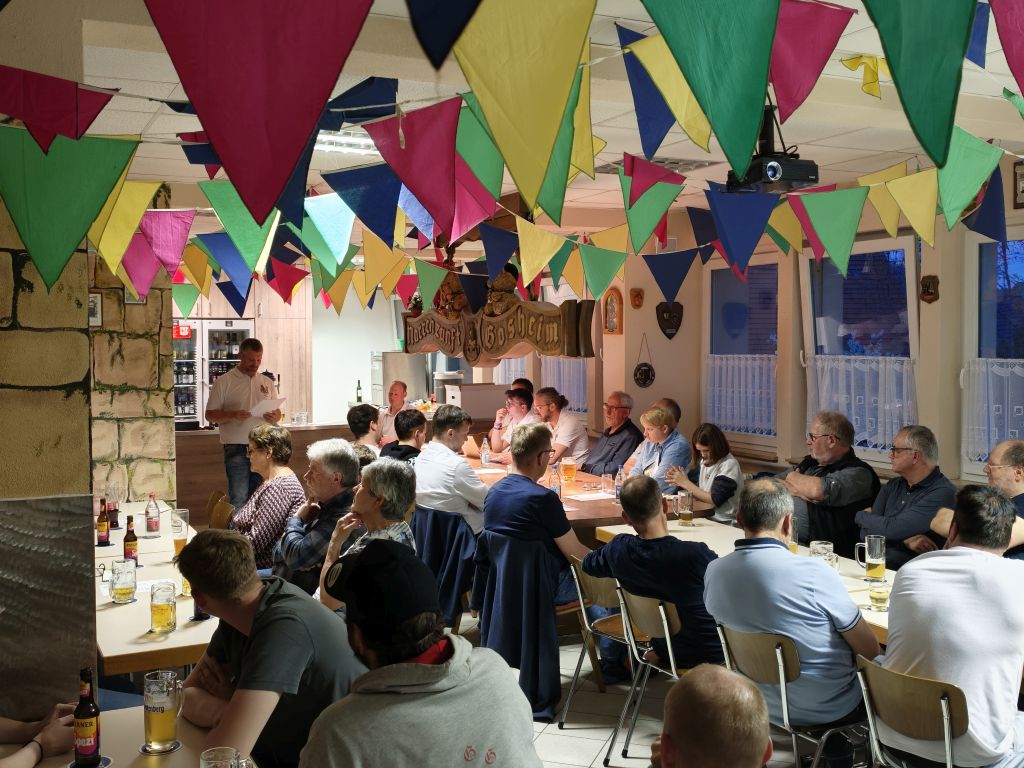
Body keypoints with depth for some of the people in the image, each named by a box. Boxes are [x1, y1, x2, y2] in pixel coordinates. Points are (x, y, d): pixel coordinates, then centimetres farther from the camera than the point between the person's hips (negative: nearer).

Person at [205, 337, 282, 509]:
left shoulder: (267, 382, 14)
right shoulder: (224, 382, 1)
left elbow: (278, 413, 17)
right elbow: (210, 414, -1)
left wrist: (274, 417, -7)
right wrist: (233, 415, -19)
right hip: (237, 448, -4)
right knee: (238, 499, -6)